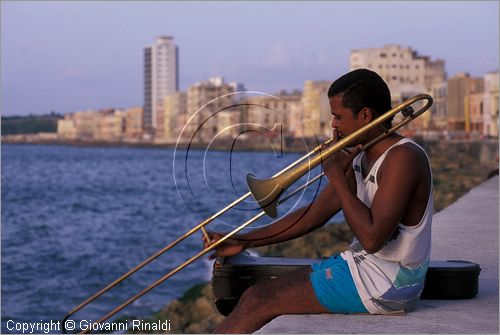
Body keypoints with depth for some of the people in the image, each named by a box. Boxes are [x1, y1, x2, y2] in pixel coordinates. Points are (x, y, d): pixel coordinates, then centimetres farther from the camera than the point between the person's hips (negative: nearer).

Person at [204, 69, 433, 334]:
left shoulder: (404, 158, -18)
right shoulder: (360, 158, 11)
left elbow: (372, 238, -27)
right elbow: (313, 216, 13)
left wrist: (337, 177, -18)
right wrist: (244, 241, 8)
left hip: (384, 284, -9)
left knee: (260, 302, -9)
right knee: (256, 296, 6)